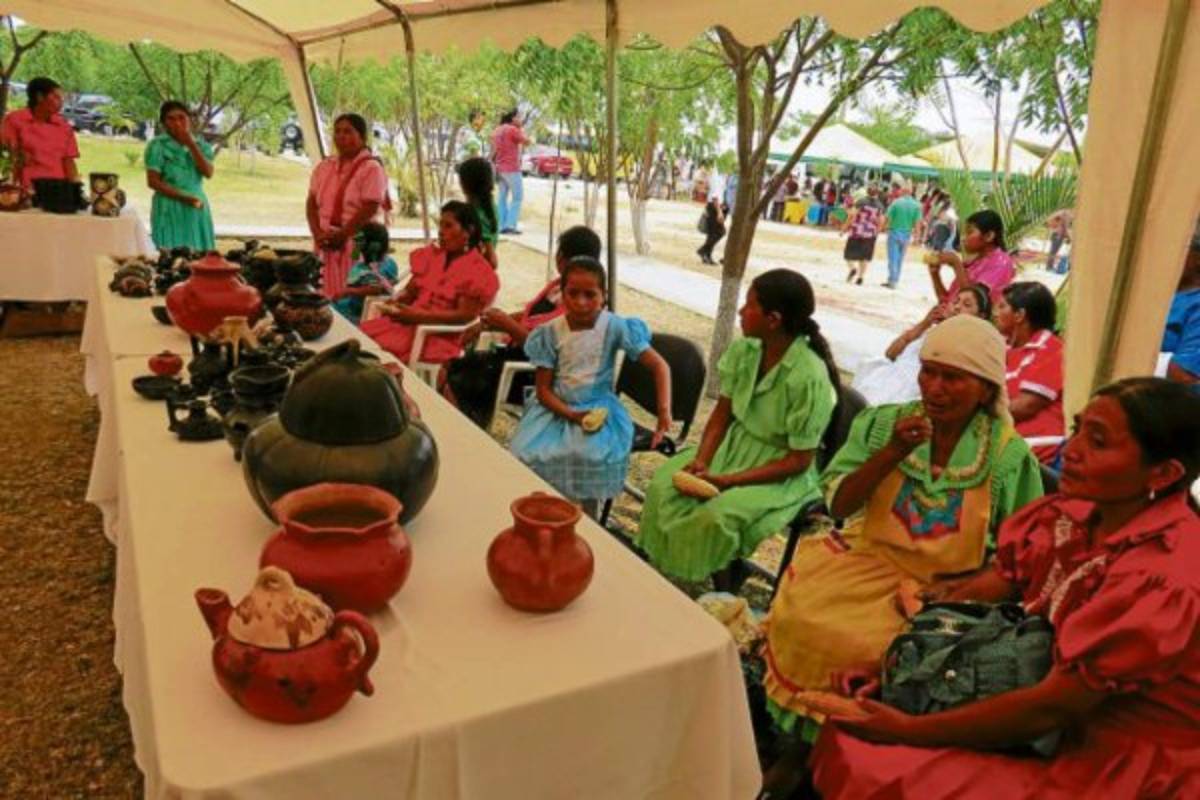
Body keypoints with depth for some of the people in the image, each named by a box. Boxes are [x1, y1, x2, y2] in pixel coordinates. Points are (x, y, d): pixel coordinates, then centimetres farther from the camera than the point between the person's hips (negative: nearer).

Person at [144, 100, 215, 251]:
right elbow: (153, 181, -7)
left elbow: (208, 173, -6)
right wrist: (184, 198, -15)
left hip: (198, 209, 4)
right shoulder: (158, 145, -2)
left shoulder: (202, 146, 10)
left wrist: (191, 145, -9)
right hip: (170, 208, -4)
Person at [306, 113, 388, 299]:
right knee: (328, 296, 4)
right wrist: (317, 233, -5)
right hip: (326, 244, 6)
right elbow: (312, 203, 11)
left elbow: (369, 209, -14)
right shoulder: (324, 167, 13)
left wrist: (340, 236, -15)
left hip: (359, 242, -6)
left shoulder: (371, 168, -7)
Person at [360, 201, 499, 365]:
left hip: (442, 337, -6)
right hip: (412, 321, 7)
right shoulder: (431, 255, 15)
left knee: (382, 350, -26)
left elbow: (464, 316, -15)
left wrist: (418, 316, -23)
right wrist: (395, 303, -9)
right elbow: (409, 291, 15)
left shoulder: (478, 272, -6)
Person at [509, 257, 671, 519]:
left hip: (597, 409, -2)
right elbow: (543, 389, -5)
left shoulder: (615, 327, -11)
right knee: (528, 455, -21)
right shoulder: (551, 332, -6)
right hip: (556, 409, 2)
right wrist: (571, 414, -21)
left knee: (590, 456, -30)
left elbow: (659, 365, -11)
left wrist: (664, 410, -24)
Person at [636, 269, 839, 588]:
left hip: (782, 474, -6)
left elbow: (799, 461, -20)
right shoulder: (744, 349, -7)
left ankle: (723, 594, -2)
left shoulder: (809, 377, -25)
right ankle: (663, 576, 3)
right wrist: (701, 459, -15)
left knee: (716, 516, -29)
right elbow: (721, 414, 3)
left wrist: (728, 481, -25)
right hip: (735, 445, 6)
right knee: (664, 486, -13)